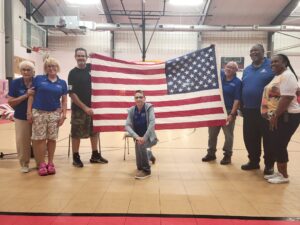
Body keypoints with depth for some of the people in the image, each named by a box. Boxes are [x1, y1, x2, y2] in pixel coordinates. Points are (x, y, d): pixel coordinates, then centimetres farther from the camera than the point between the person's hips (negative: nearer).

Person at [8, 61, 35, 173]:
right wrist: (26, 95, -17)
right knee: (22, 141, 4)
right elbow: (11, 102, -7)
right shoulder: (15, 83, -4)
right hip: (21, 118, 0)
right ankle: (24, 164, 22)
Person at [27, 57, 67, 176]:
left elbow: (64, 101, 7)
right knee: (39, 139, 0)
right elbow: (31, 96, 2)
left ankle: (50, 163, 18)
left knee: (52, 139, 6)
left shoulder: (62, 83, 7)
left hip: (54, 114, 2)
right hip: (38, 113, -1)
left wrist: (64, 115, 0)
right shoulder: (38, 79, 2)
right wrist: (29, 111, -5)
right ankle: (41, 164, 12)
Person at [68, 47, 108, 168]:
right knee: (76, 134, 2)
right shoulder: (73, 73, -6)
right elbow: (71, 94, -10)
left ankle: (95, 155, 26)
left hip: (93, 106, 4)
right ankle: (76, 157, 17)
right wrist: (85, 107, -14)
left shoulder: (92, 68, 3)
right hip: (78, 108, -4)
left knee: (94, 132, 12)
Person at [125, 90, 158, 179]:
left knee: (140, 144, -30)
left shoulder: (149, 107, -15)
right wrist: (137, 137, -28)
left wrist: (144, 137, -33)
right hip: (138, 137, 4)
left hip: (149, 137, -4)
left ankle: (146, 170, -11)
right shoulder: (131, 110, -7)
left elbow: (152, 123, -25)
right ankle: (148, 155, 25)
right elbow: (127, 126, -14)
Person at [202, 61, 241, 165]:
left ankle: (227, 155, 21)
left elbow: (237, 100, -15)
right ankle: (211, 153, 29)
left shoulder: (237, 82, -10)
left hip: (228, 112, -4)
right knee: (212, 134, 14)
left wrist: (232, 114, -20)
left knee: (228, 135, 7)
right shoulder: (219, 75, 2)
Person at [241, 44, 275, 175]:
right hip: (249, 110, 6)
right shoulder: (247, 70, 14)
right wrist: (241, 108, 13)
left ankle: (269, 165, 20)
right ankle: (254, 161, 28)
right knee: (249, 138, 11)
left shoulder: (271, 66, -4)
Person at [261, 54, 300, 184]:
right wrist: (271, 115, 16)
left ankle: (284, 176, 10)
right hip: (273, 117, 10)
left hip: (286, 117, -9)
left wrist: (275, 116, -22)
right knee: (273, 145, 12)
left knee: (279, 146, -4)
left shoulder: (287, 76, -13)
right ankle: (280, 172, 24)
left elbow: (287, 98, -23)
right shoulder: (276, 77, 18)